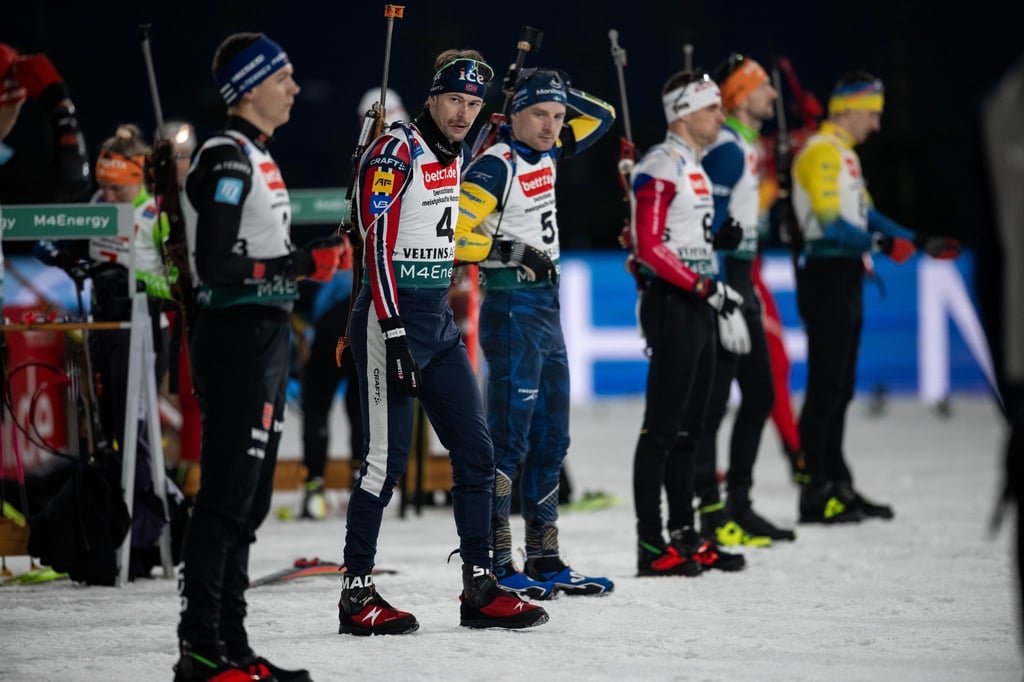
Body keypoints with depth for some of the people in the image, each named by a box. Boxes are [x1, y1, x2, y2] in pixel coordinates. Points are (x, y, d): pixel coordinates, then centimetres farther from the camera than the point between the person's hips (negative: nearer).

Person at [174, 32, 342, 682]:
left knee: (250, 500, 12)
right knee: (228, 495, -10)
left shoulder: (257, 158, 18)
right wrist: (304, 264, -18)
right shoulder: (226, 159, -13)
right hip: (236, 340, -10)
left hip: (266, 337, 10)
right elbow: (216, 265, -20)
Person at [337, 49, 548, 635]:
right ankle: (358, 595, 1)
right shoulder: (395, 152, -12)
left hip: (439, 321, 9)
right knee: (388, 458, -8)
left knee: (476, 451, 6)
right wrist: (395, 337, -23)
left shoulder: (455, 157, 13)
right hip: (391, 318, -9)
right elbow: (378, 245, -18)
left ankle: (481, 590, 12)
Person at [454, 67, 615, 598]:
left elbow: (601, 118, 24)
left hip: (547, 308, 9)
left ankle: (545, 559, 17)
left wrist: (562, 92, 7)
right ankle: (494, 564, -8)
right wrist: (513, 251, -19)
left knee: (551, 438, 11)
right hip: (512, 309, -9)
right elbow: (451, 235, -20)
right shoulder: (496, 166, -12)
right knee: (510, 439, -10)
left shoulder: (546, 155, 12)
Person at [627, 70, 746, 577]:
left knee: (689, 428, 12)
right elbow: (649, 247, -19)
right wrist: (705, 287, -20)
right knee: (663, 427, -9)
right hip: (672, 306, -10)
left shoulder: (694, 167, 19)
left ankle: (684, 536, 18)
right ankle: (650, 545, -8)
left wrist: (721, 294, 18)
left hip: (697, 306, 10)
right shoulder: (661, 167, -12)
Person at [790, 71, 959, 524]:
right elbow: (830, 223, -20)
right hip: (827, 276, -10)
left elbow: (865, 213, 23)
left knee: (840, 385, 13)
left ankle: (837, 485, 19)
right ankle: (814, 494, -9)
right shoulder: (821, 152, -13)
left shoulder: (844, 154, 19)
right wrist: (883, 244, -22)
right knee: (827, 385, -10)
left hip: (846, 278, 10)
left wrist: (920, 243, 18)